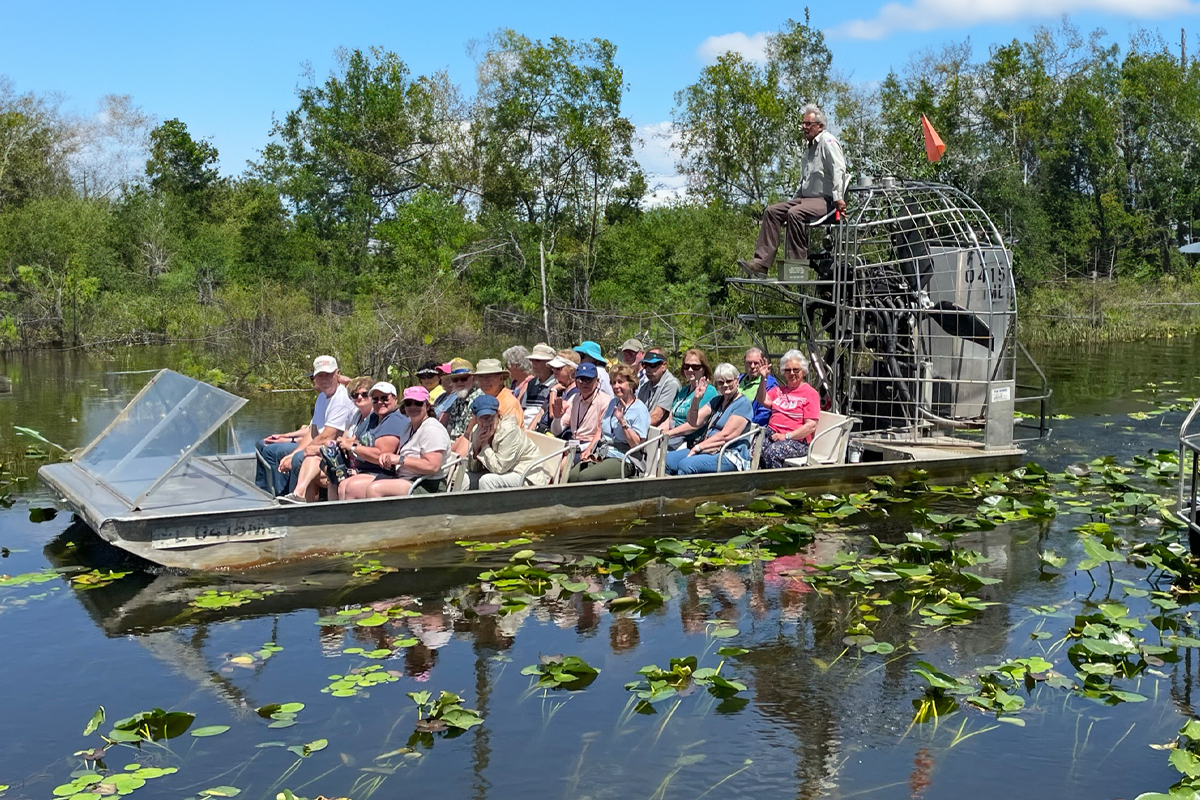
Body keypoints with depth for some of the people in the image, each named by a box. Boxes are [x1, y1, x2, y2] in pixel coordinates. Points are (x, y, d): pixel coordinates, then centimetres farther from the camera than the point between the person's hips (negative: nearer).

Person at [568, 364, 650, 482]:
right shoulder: (613, 403, 20)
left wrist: (622, 421, -18)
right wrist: (590, 451, 8)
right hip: (600, 455, 7)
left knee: (584, 476, -30)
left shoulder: (640, 409, -4)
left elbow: (637, 444, -12)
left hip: (622, 459, -7)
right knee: (571, 476, -20)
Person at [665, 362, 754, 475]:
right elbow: (694, 422, 10)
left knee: (685, 465, -31)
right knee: (667, 460, -8)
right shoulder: (716, 400, 19)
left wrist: (698, 447, -14)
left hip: (730, 456, -8)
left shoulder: (743, 404, -6)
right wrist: (696, 399, -6)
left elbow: (726, 436, -15)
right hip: (706, 450, 8)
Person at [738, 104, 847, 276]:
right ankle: (761, 262, -17)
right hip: (805, 197, 9)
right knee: (771, 211, -7)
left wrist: (838, 198, -29)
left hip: (825, 200, -9)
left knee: (794, 213, -34)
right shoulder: (809, 146, 22)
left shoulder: (827, 141, -7)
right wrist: (795, 198, 19)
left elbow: (838, 170, -20)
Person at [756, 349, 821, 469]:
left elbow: (811, 426, -7)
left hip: (797, 440, -5)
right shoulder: (780, 390, 24)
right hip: (771, 434, 5)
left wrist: (786, 436, -14)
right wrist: (763, 378, 3)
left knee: (772, 452, -36)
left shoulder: (810, 393, 2)